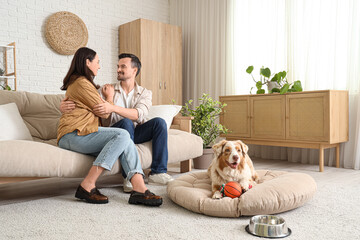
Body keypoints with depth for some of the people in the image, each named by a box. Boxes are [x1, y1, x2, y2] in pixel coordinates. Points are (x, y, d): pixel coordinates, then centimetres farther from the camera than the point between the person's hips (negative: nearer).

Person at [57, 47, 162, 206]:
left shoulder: (76, 82, 28)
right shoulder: (81, 82, -6)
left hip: (81, 134, 9)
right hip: (74, 134, -9)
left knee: (126, 143, -13)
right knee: (122, 135, -26)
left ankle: (139, 189, -29)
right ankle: (88, 186, -27)